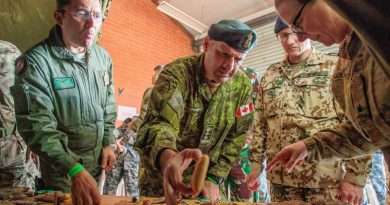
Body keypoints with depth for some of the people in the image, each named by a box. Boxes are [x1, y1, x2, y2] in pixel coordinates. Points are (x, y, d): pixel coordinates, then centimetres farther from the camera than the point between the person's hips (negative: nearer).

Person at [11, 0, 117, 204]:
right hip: (61, 171, -5)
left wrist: (109, 143, 2)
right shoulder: (36, 61, -20)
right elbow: (37, 126, -25)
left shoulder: (103, 56, -1)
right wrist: (74, 170, -34)